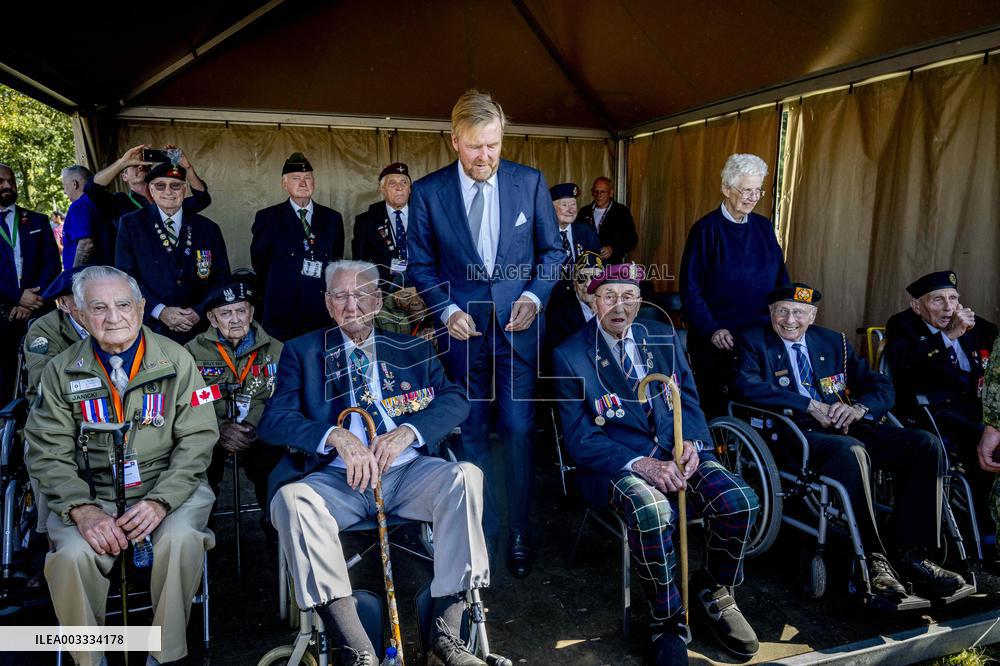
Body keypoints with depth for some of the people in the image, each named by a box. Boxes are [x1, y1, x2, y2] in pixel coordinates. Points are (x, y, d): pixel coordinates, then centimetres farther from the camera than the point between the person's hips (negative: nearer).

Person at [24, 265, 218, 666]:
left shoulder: (176, 361, 0)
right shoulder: (61, 372, 5)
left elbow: (198, 439, -4)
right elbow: (47, 453, 1)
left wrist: (161, 501, -18)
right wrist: (81, 510, -16)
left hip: (169, 487, -1)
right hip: (92, 494, 2)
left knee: (181, 539, -30)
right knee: (72, 554, -27)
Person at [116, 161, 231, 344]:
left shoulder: (209, 229, 6)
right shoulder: (131, 224, 3)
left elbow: (221, 279, 4)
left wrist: (199, 312, -11)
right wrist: (160, 311, -16)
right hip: (149, 329, -1)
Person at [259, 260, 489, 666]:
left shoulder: (413, 349, 16)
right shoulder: (302, 352, 12)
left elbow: (455, 401, 6)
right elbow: (274, 420, -1)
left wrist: (407, 431, -13)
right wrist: (335, 435, -19)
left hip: (407, 472, 1)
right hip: (338, 479, 0)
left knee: (465, 476, -28)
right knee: (290, 499, -31)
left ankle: (446, 633, -18)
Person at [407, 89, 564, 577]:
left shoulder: (530, 182, 0)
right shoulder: (427, 192, -2)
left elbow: (552, 250, 6)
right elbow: (420, 264, 3)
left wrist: (534, 296, -10)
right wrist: (447, 310, -11)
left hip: (517, 325, 0)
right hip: (462, 328, 1)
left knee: (519, 432, 2)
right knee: (471, 434, 10)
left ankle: (519, 532, 20)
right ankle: (483, 530, 26)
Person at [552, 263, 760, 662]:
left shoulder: (664, 338, 12)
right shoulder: (570, 355, -3)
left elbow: (688, 402, 14)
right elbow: (580, 438, -8)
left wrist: (691, 443, -9)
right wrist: (640, 464, -21)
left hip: (676, 451, 5)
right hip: (617, 461, -4)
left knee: (739, 501, -21)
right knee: (652, 511, -35)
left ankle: (713, 592, 10)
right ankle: (667, 619, -7)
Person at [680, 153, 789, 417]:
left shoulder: (764, 227, 7)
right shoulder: (706, 229, -8)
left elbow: (781, 279, 10)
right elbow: (690, 289, -10)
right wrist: (711, 330, -18)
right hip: (717, 340, -4)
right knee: (717, 409, 7)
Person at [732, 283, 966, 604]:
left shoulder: (834, 342, 20)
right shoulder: (753, 342, 6)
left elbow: (882, 387, 17)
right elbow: (746, 385, -15)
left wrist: (858, 408, -7)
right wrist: (810, 405, -17)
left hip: (847, 428, 6)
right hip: (795, 433, -6)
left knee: (927, 444, -14)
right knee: (851, 450, -36)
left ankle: (911, 553, -11)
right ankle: (872, 559, -23)